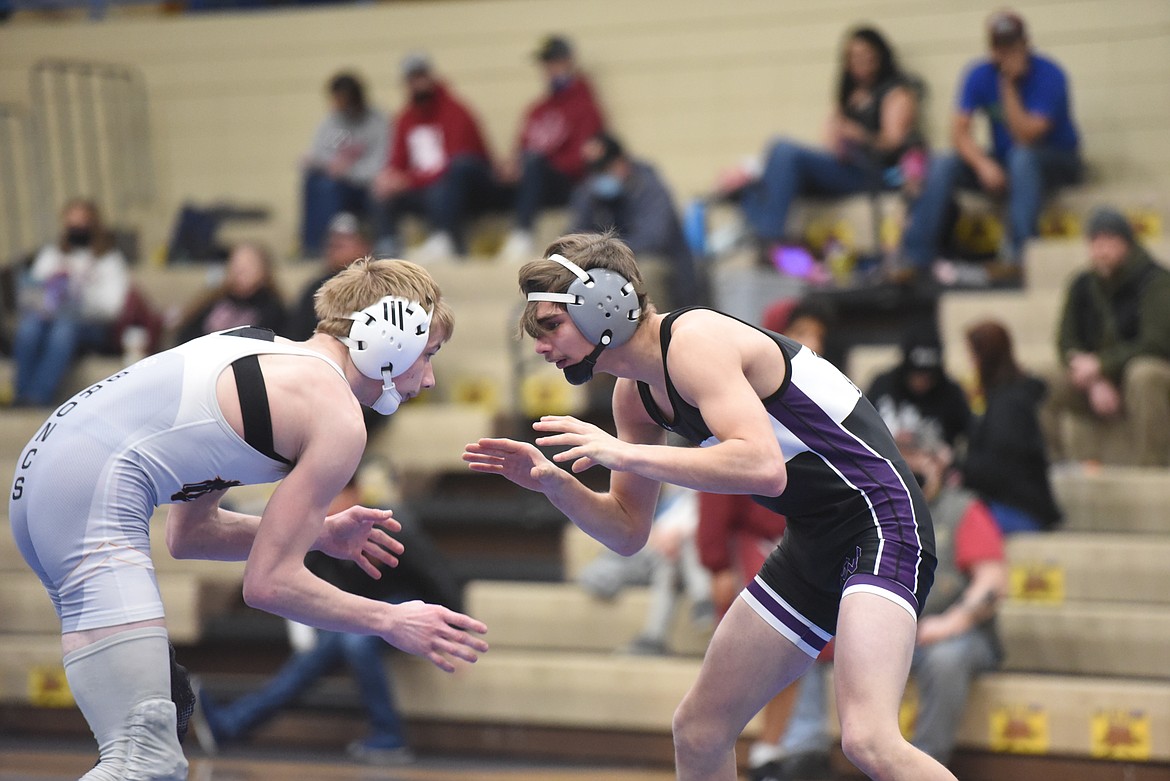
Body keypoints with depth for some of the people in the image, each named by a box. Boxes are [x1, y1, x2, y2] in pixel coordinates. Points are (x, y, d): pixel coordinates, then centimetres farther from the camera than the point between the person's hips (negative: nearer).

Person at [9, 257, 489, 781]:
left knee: (165, 706, 26)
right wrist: (391, 623, 6)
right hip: (92, 498, -11)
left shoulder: (266, 354, 23)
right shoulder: (338, 421, -4)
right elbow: (269, 584, -5)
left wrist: (315, 533, 25)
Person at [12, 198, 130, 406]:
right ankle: (22, 395, -38)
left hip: (91, 325, -3)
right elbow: (29, 295, 10)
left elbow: (111, 305, -4)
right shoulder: (51, 254, 19)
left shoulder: (110, 259, 9)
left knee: (64, 329, -37)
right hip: (49, 317, 3)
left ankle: (39, 397, -45)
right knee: (29, 326, -32)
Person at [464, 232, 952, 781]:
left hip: (878, 515, -10)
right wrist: (553, 483, -3)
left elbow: (764, 467, -34)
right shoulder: (634, 395, 8)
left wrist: (622, 453, -29)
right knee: (699, 731, 14)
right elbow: (628, 532, 15)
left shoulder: (694, 341, -20)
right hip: (813, 544, 10)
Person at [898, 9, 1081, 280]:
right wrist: (983, 164, -28)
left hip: (1057, 161, -4)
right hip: (1001, 162, 4)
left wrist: (1008, 85, -28)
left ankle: (1018, 256, -42)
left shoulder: (1048, 75, -17)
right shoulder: (980, 75, -4)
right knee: (941, 165, -19)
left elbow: (1026, 137, -25)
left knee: (1023, 157, -39)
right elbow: (959, 131, -10)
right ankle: (916, 259, -23)